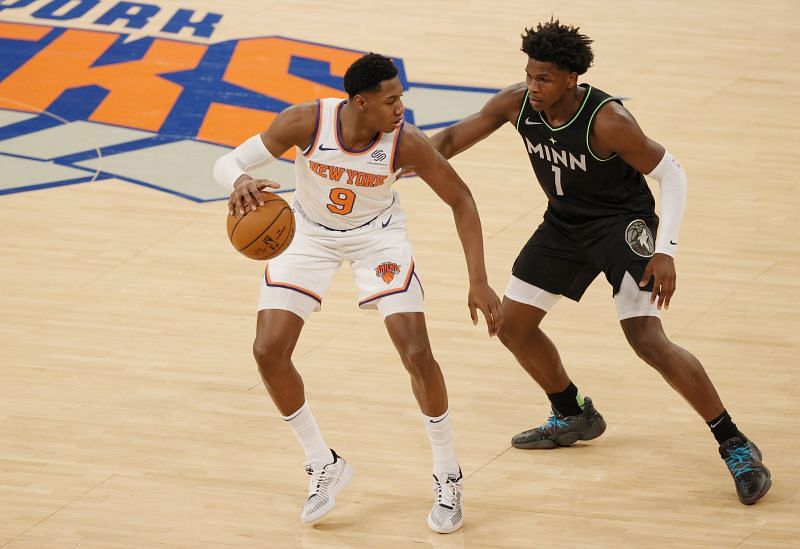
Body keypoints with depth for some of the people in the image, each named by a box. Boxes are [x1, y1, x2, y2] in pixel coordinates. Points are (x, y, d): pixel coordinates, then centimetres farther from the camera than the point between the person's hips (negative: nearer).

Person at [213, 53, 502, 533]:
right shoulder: (306, 122, -30)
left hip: (377, 235, -1)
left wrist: (479, 281, -19)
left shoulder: (407, 142, -29)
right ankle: (325, 467, 13)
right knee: (268, 351, -8)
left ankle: (448, 478, 7)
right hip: (310, 234, 1)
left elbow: (461, 199, -15)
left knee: (417, 353, -14)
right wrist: (240, 181, -50)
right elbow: (228, 163, -24)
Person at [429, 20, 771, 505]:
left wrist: (666, 251, -29)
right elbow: (452, 140, 1)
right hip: (565, 223, 7)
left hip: (622, 222, -7)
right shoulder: (517, 104, -14)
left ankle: (735, 446, -14)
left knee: (647, 338, -22)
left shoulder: (607, 121, -30)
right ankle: (575, 416, 34)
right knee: (513, 324, 10)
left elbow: (672, 174, -21)